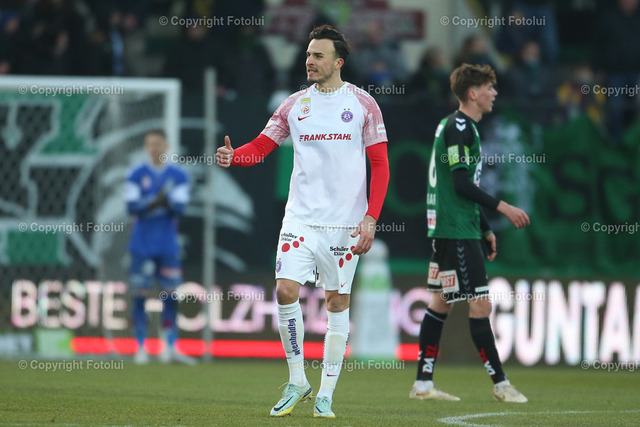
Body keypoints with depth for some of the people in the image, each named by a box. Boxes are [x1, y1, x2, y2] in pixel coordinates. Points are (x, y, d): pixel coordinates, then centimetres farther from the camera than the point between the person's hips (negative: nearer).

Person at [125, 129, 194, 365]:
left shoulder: (178, 176, 6)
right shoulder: (136, 175, 4)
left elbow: (180, 207, -6)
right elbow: (132, 206, -7)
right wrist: (156, 202, -21)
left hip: (168, 246, 1)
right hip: (142, 246, -1)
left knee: (171, 295, -2)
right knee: (140, 294, -2)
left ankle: (170, 346, 1)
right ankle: (141, 348, 3)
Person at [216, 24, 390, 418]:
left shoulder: (362, 104, 1)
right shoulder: (295, 105, 8)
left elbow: (381, 165, 1)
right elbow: (261, 146, 7)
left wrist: (371, 218, -9)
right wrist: (232, 157, -15)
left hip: (345, 222, -2)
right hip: (301, 218, 2)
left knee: (338, 302, 1)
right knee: (286, 290, -12)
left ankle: (325, 395, 8)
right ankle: (297, 381, 4)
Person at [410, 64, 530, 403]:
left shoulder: (460, 127, 18)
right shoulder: (458, 127, -14)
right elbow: (462, 184, -20)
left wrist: (484, 228, 25)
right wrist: (502, 207, -17)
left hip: (446, 228, 11)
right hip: (457, 231, -11)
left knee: (441, 302, 11)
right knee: (480, 304, -8)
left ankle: (423, 384, 14)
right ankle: (500, 384, -4)